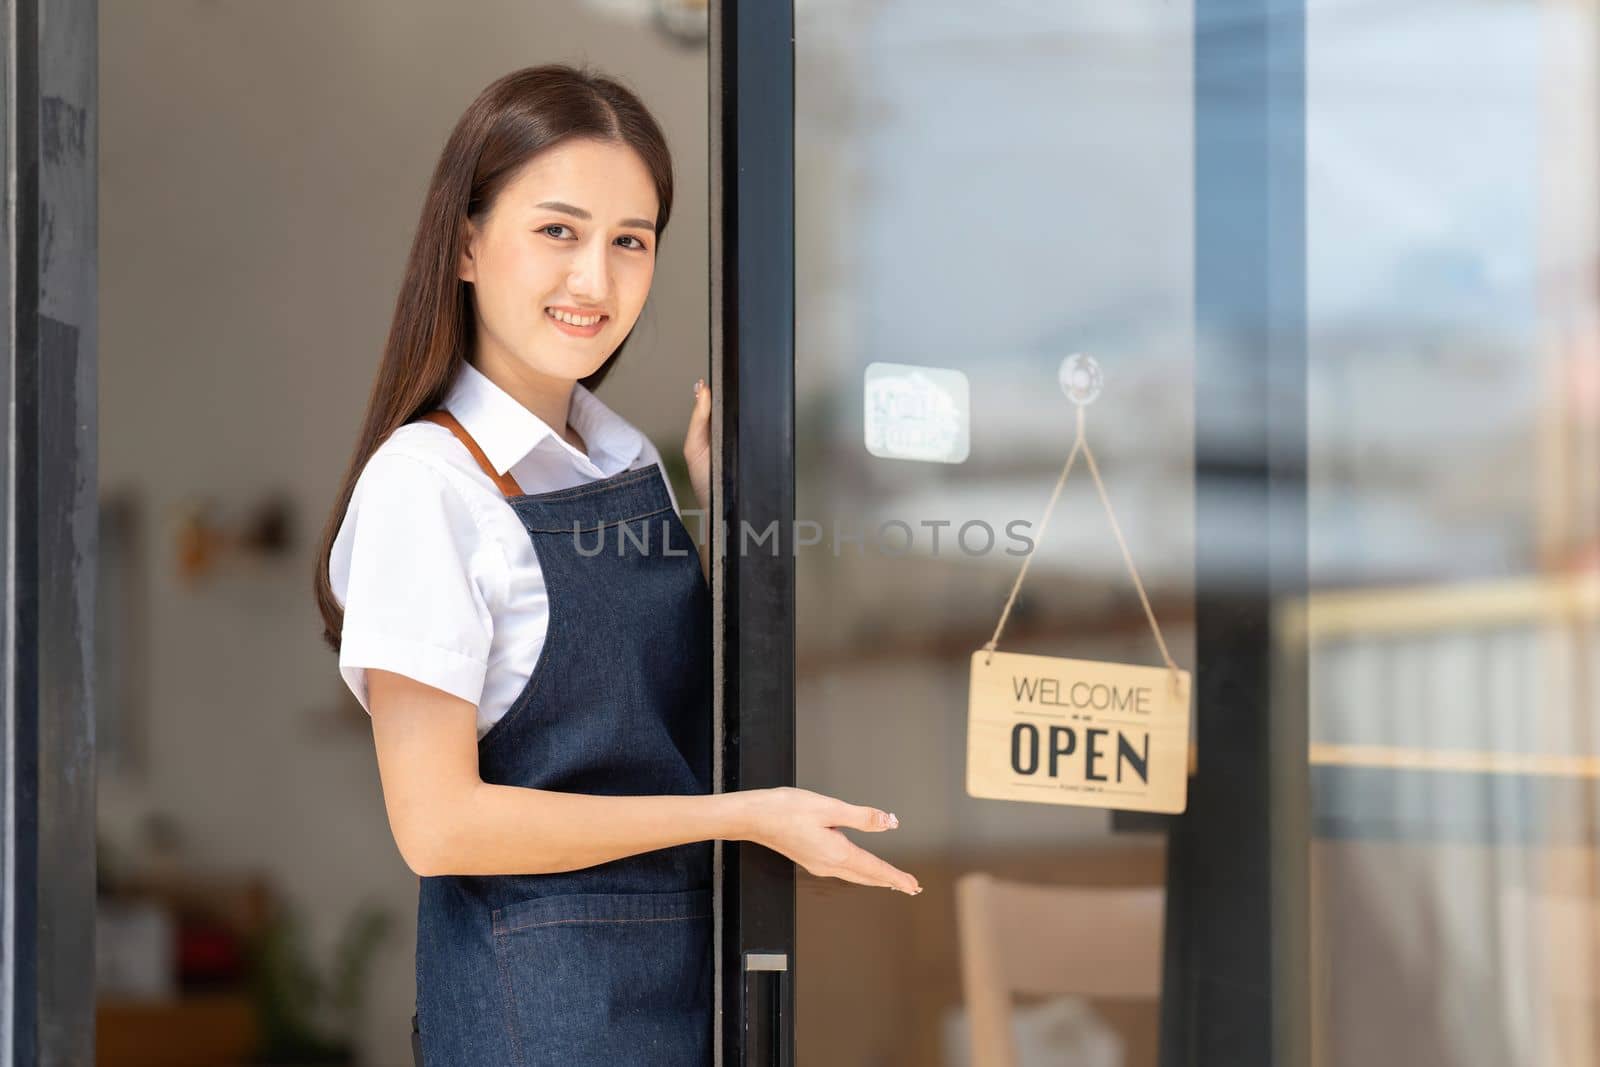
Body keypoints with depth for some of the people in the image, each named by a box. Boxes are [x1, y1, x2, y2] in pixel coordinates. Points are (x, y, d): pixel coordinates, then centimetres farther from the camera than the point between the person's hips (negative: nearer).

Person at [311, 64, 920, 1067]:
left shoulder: (629, 457, 7)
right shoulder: (426, 482, -15)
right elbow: (439, 824, -19)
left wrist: (715, 504, 5)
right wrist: (745, 816, -17)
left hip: (689, 972, 7)